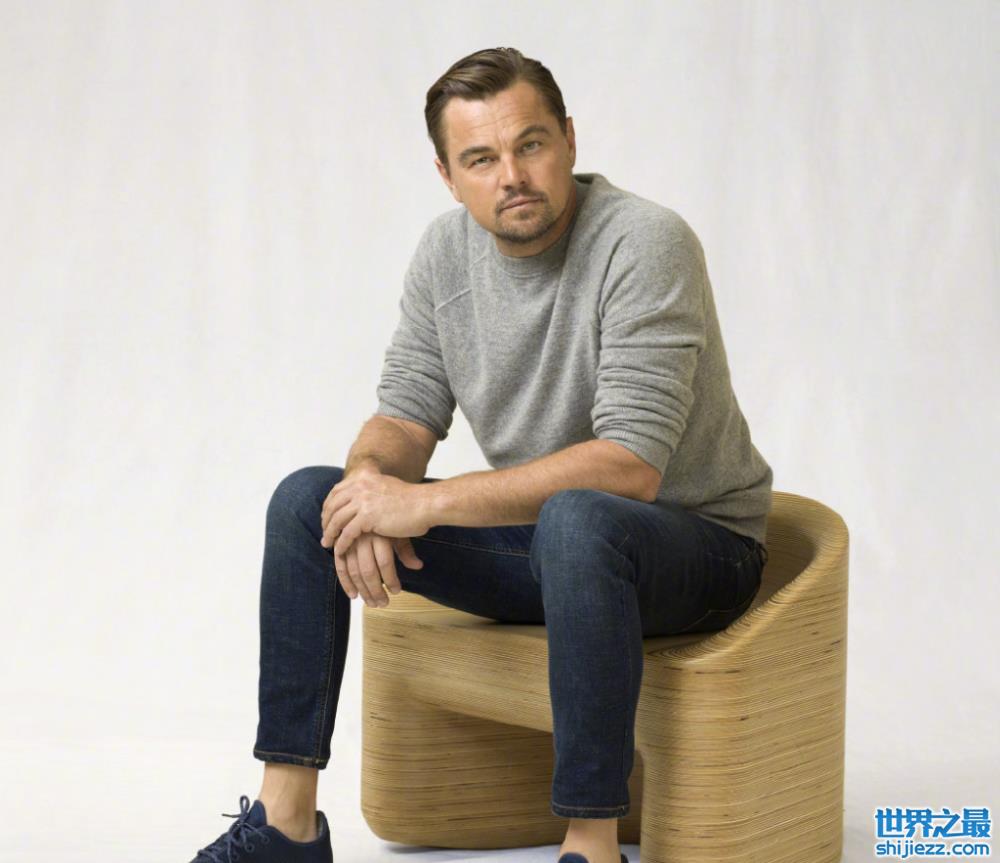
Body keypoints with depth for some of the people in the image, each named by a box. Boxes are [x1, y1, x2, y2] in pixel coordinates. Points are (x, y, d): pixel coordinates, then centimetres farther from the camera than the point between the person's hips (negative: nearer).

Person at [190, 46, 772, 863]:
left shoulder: (644, 243, -23)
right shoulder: (447, 251, -1)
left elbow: (630, 465, -30)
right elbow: (408, 413, 3)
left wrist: (428, 501, -31)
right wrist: (374, 486, -22)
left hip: (692, 542, -7)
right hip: (538, 531, 7)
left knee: (575, 519, -41)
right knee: (307, 501, -5)